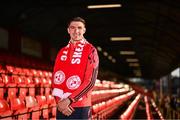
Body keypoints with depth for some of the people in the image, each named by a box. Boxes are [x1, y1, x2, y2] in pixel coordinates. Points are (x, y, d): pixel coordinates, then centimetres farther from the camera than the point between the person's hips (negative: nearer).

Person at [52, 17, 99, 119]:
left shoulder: (91, 51, -4)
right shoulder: (62, 52, 11)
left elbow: (90, 82, -12)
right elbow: (56, 78, 7)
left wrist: (68, 100, -14)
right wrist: (59, 101, -8)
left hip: (81, 107, -4)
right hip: (61, 107, 4)